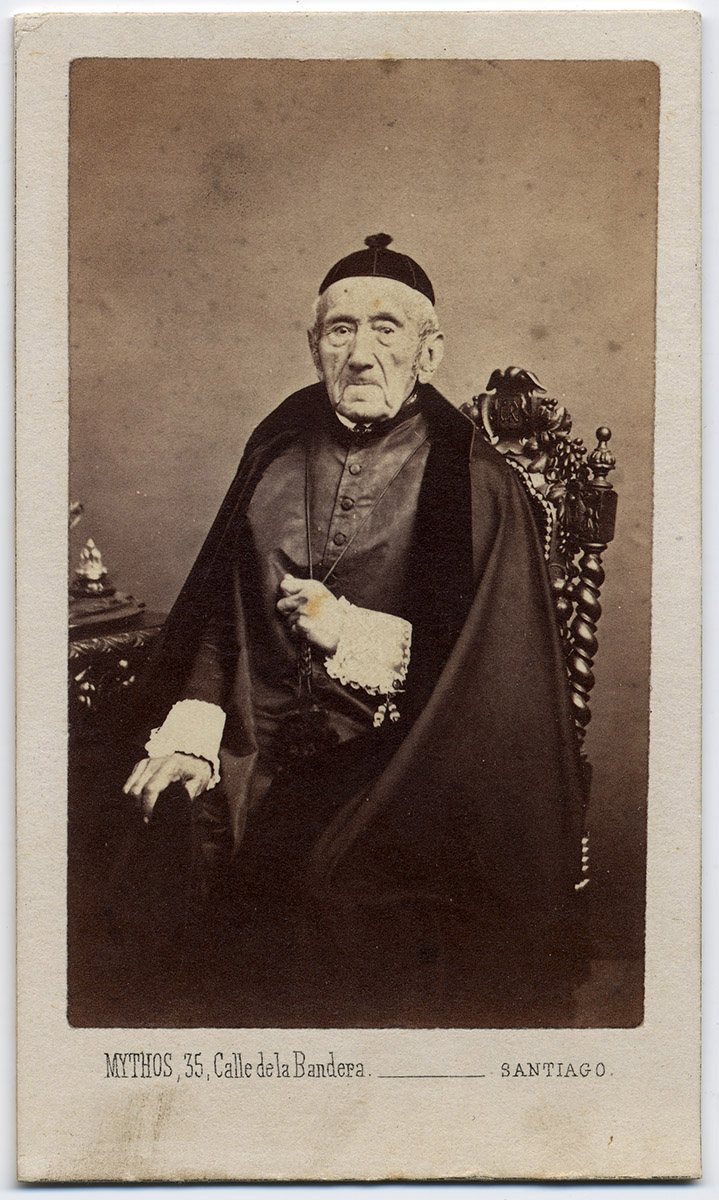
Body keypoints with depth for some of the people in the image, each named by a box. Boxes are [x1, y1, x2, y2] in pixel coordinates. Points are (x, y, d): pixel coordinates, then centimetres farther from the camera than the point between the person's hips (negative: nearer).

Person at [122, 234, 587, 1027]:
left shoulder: (472, 483, -11)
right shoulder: (278, 448, 2)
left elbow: (490, 665, -10)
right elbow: (220, 602, 6)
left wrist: (361, 638, -17)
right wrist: (194, 722, -4)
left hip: (396, 800, -4)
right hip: (254, 782, 4)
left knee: (378, 1004, 12)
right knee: (247, 991, 20)